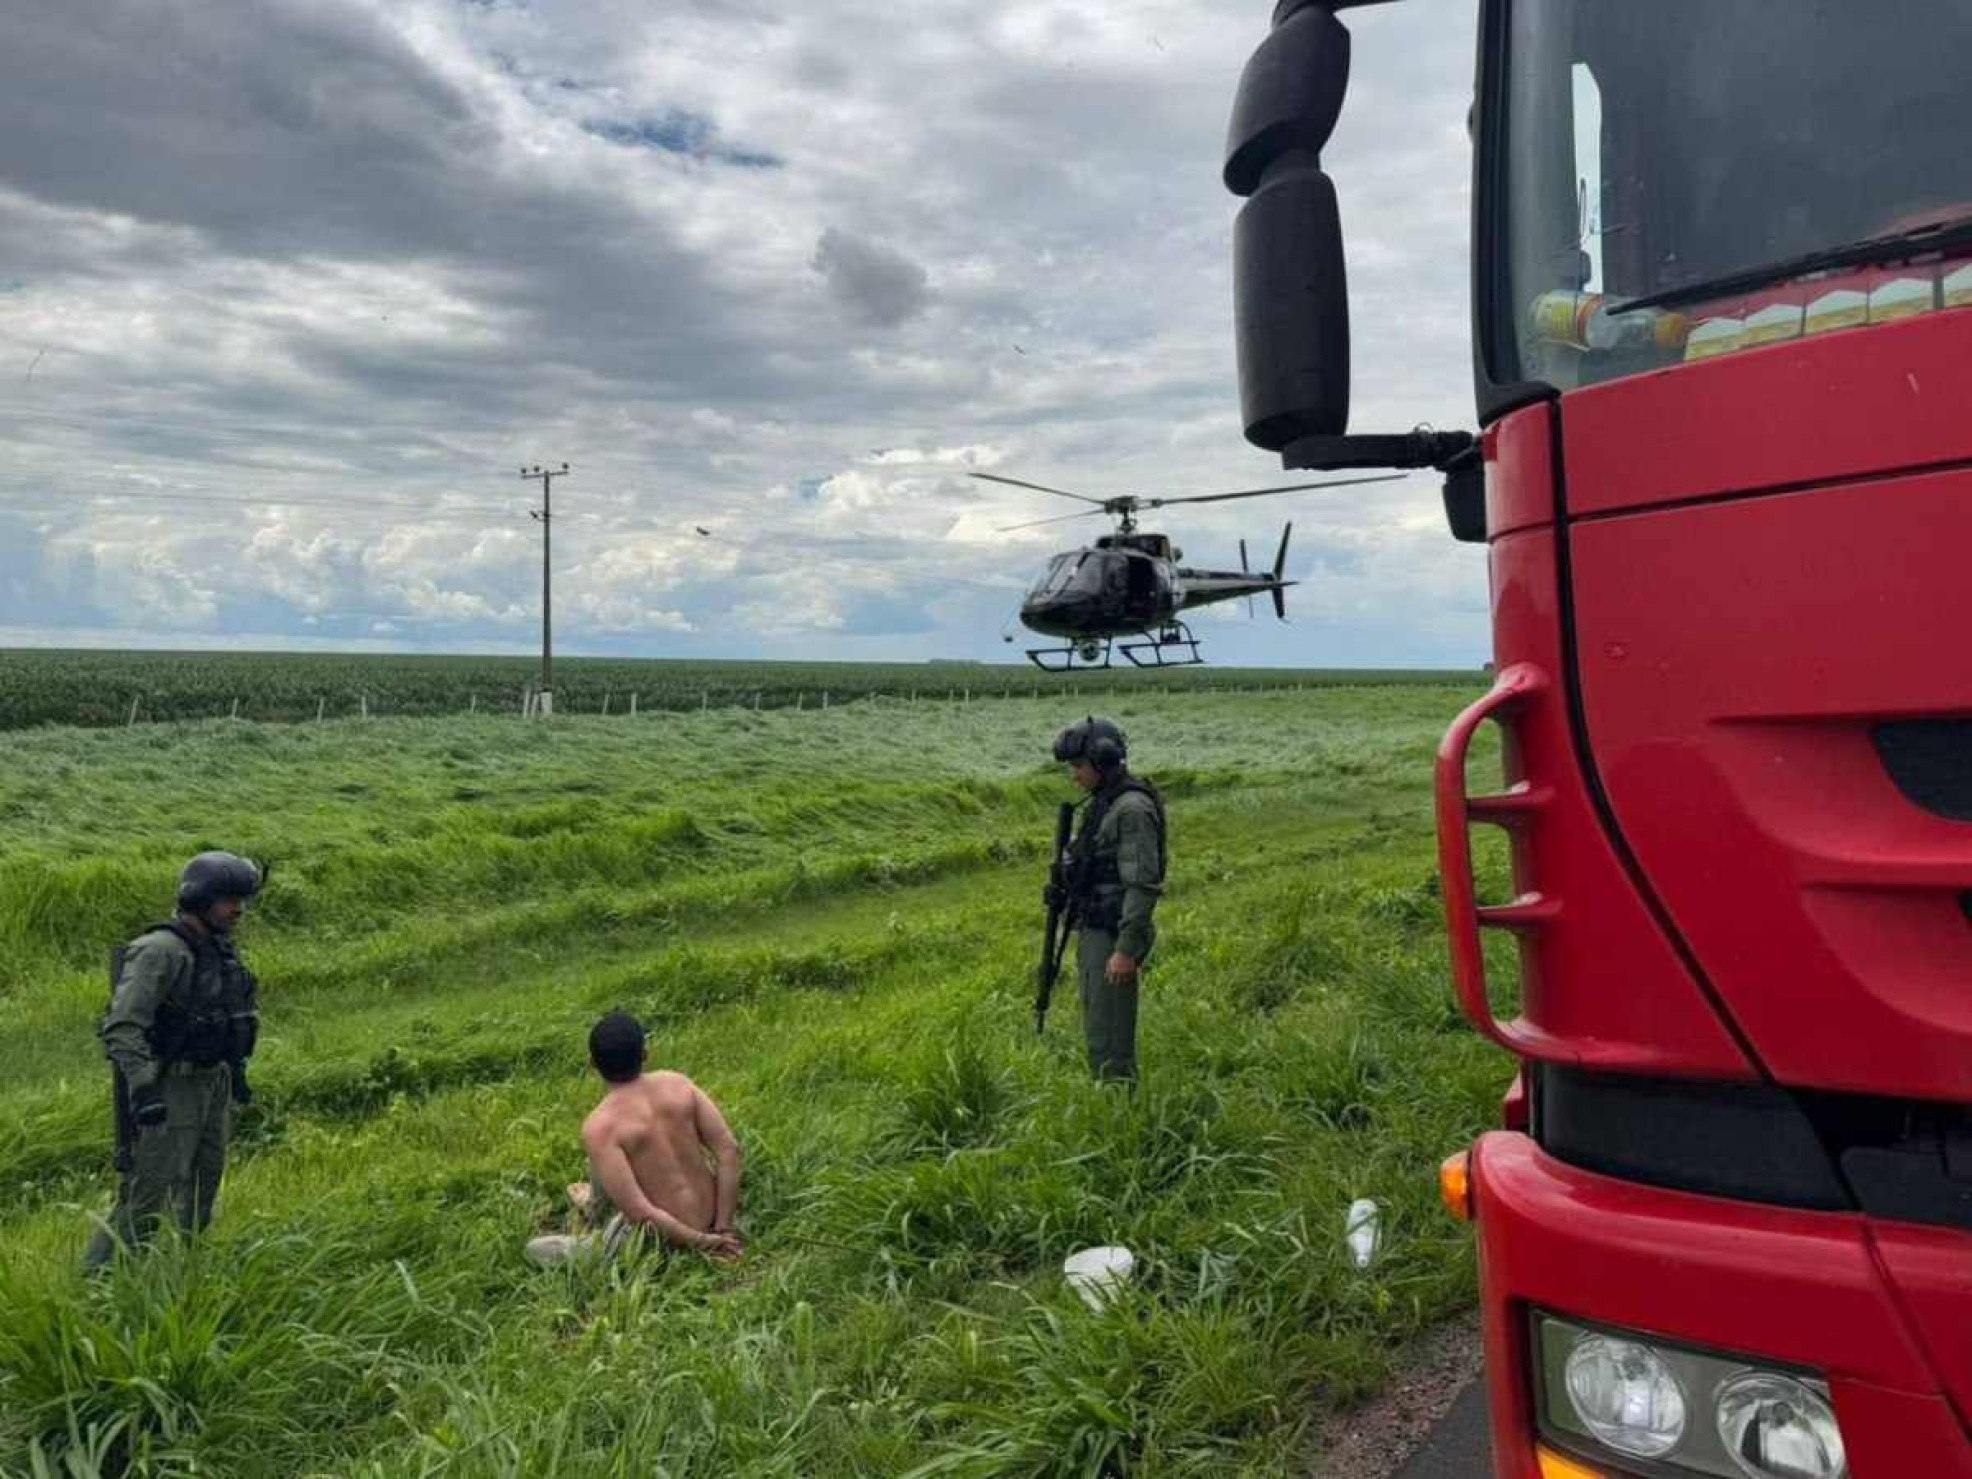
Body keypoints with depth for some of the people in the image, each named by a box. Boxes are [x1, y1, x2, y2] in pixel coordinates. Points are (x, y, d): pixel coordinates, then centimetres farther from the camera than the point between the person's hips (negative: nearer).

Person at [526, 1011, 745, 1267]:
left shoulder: (599, 1126, -21)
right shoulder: (678, 1083, -8)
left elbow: (640, 1213, -24)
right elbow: (729, 1150, -9)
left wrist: (699, 1241, -13)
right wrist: (723, 1228, -5)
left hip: (671, 1234, -5)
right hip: (712, 1212, 5)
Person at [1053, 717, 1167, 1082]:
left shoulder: (1132, 809, -18)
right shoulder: (1105, 803, 14)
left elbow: (1143, 884, -22)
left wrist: (1126, 949, -25)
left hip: (1113, 938, -10)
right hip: (1095, 933, 10)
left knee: (1109, 1037, -5)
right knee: (1096, 1030, 15)